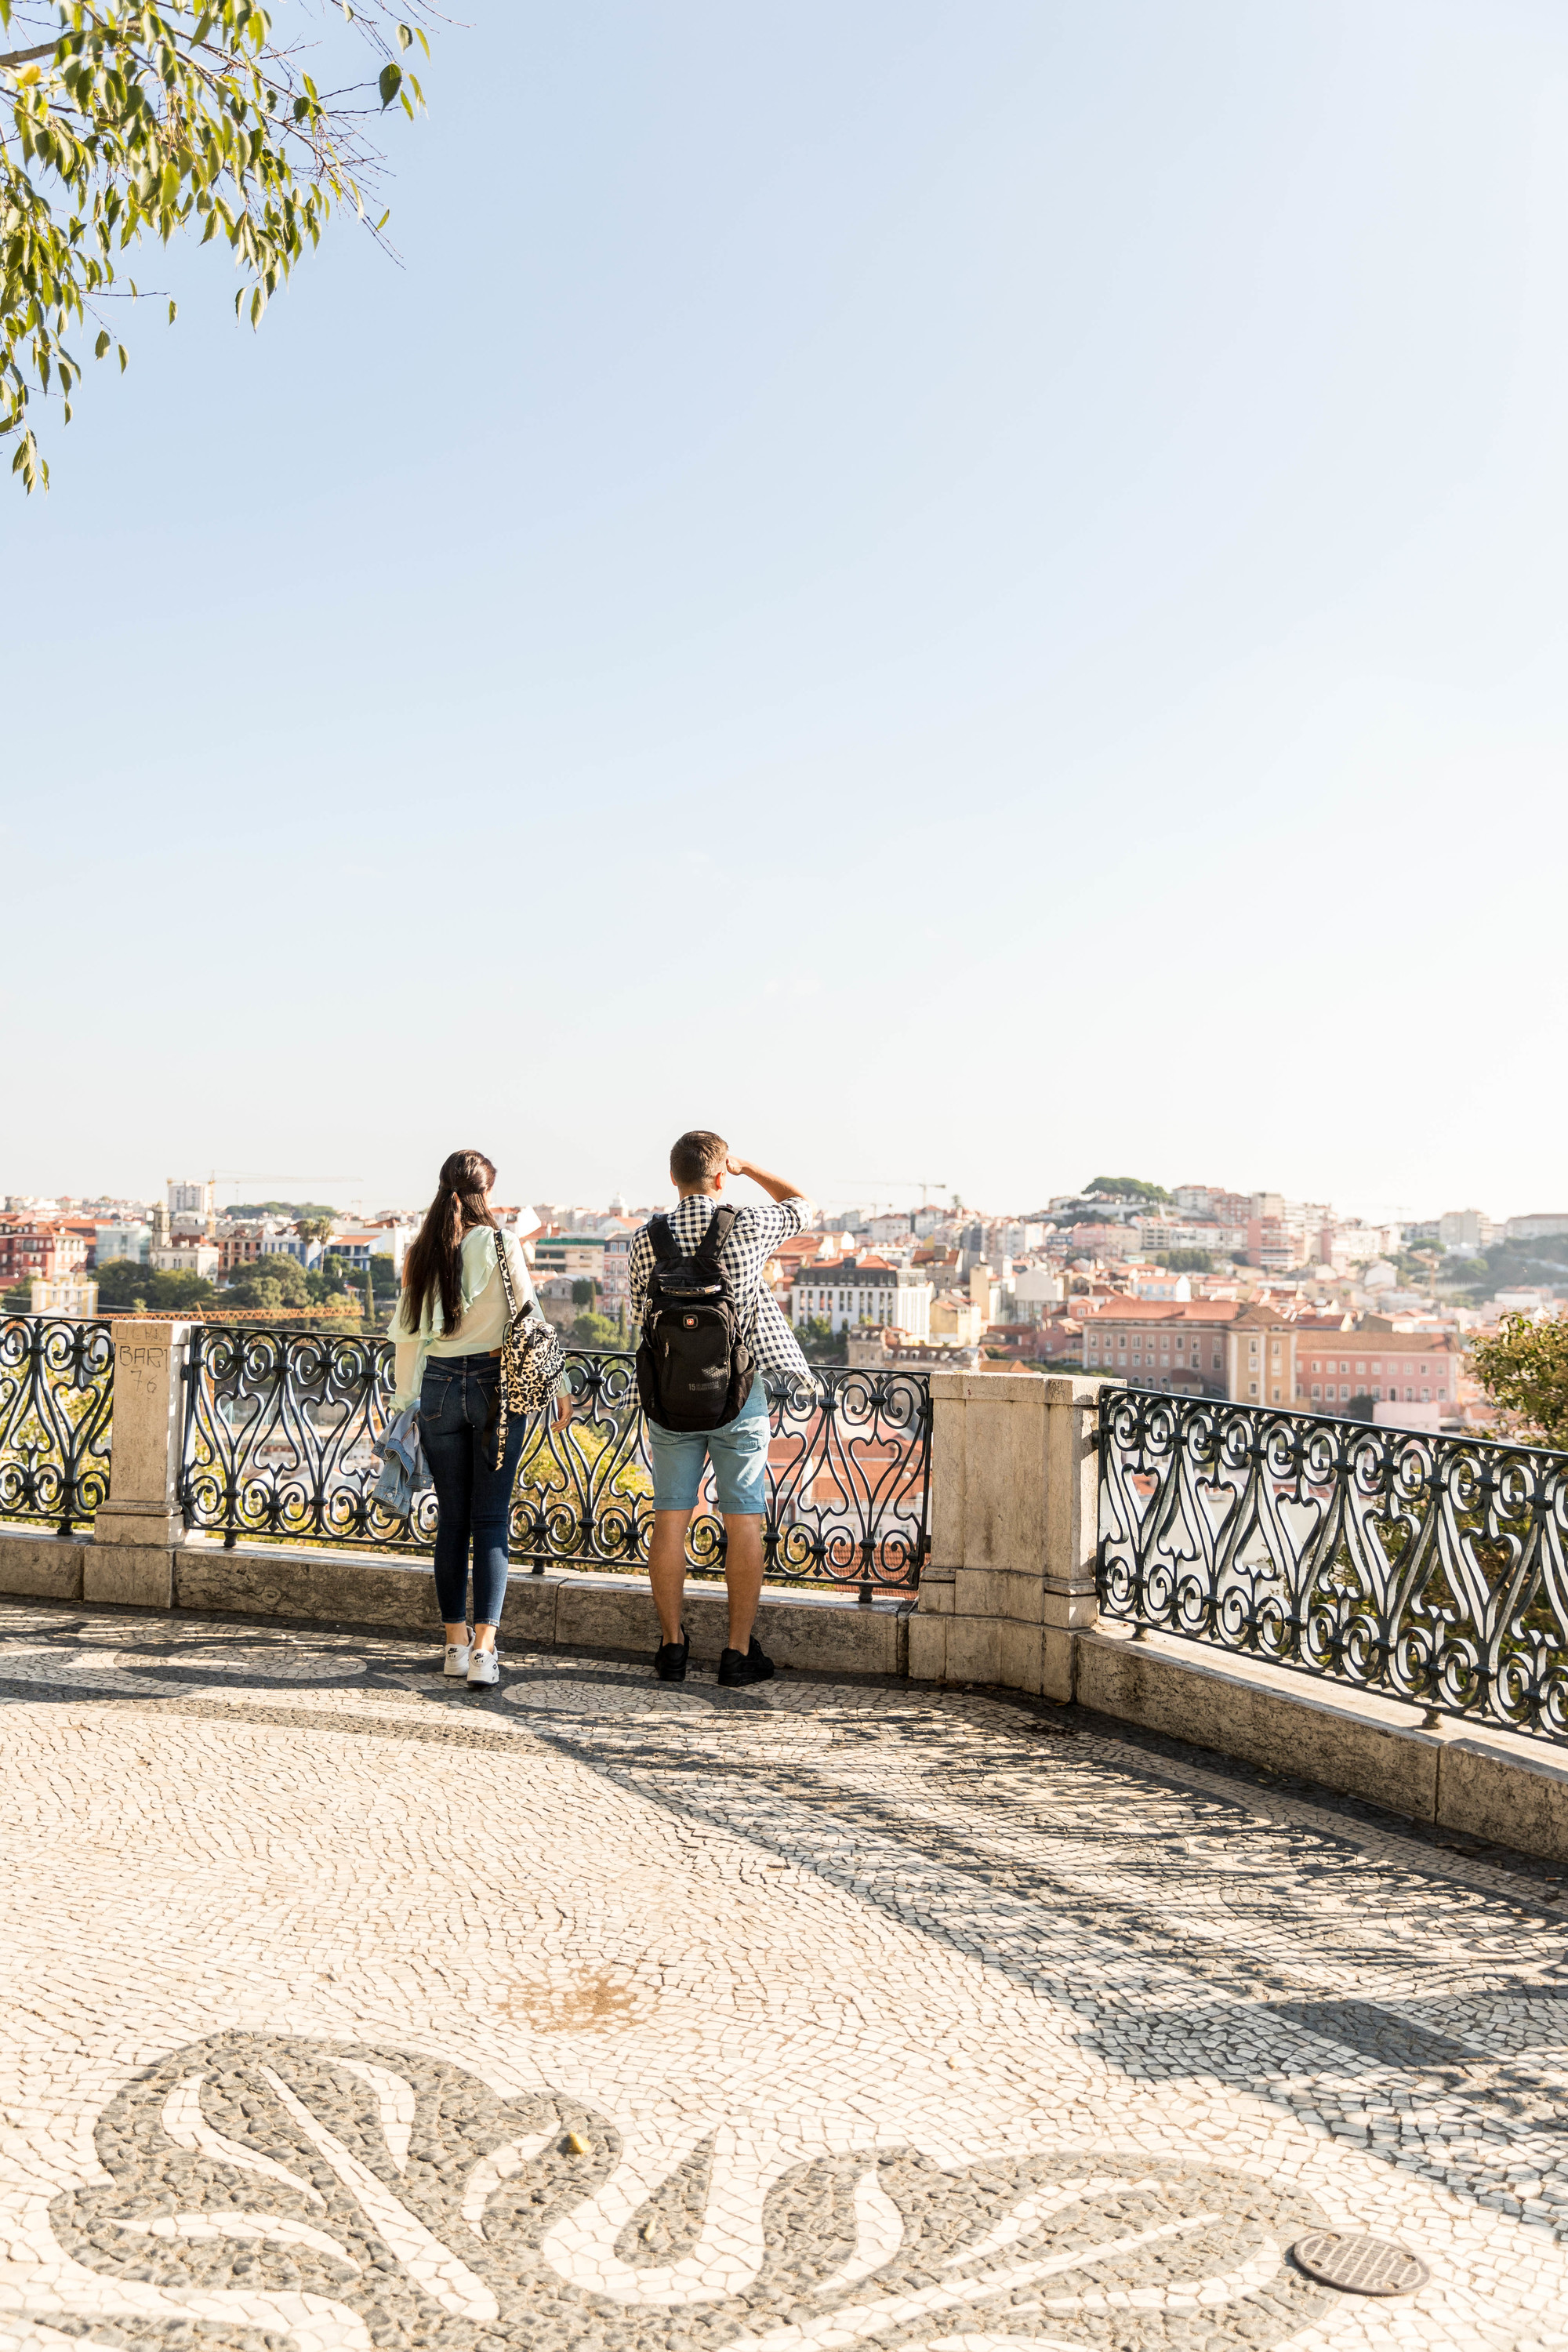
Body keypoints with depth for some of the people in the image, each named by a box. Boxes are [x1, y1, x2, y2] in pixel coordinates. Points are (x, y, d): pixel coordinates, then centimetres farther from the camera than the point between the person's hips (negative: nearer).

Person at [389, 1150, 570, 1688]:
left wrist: (404, 1402, 16)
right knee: (491, 1519, 1)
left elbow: (407, 1334, 7)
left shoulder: (420, 1252, 3)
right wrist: (558, 1384, 2)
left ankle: (456, 1643, 16)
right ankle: (484, 1648, -7)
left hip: (439, 1386, 3)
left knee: (452, 1519, 12)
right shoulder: (501, 1245, -7)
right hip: (497, 1384, -3)